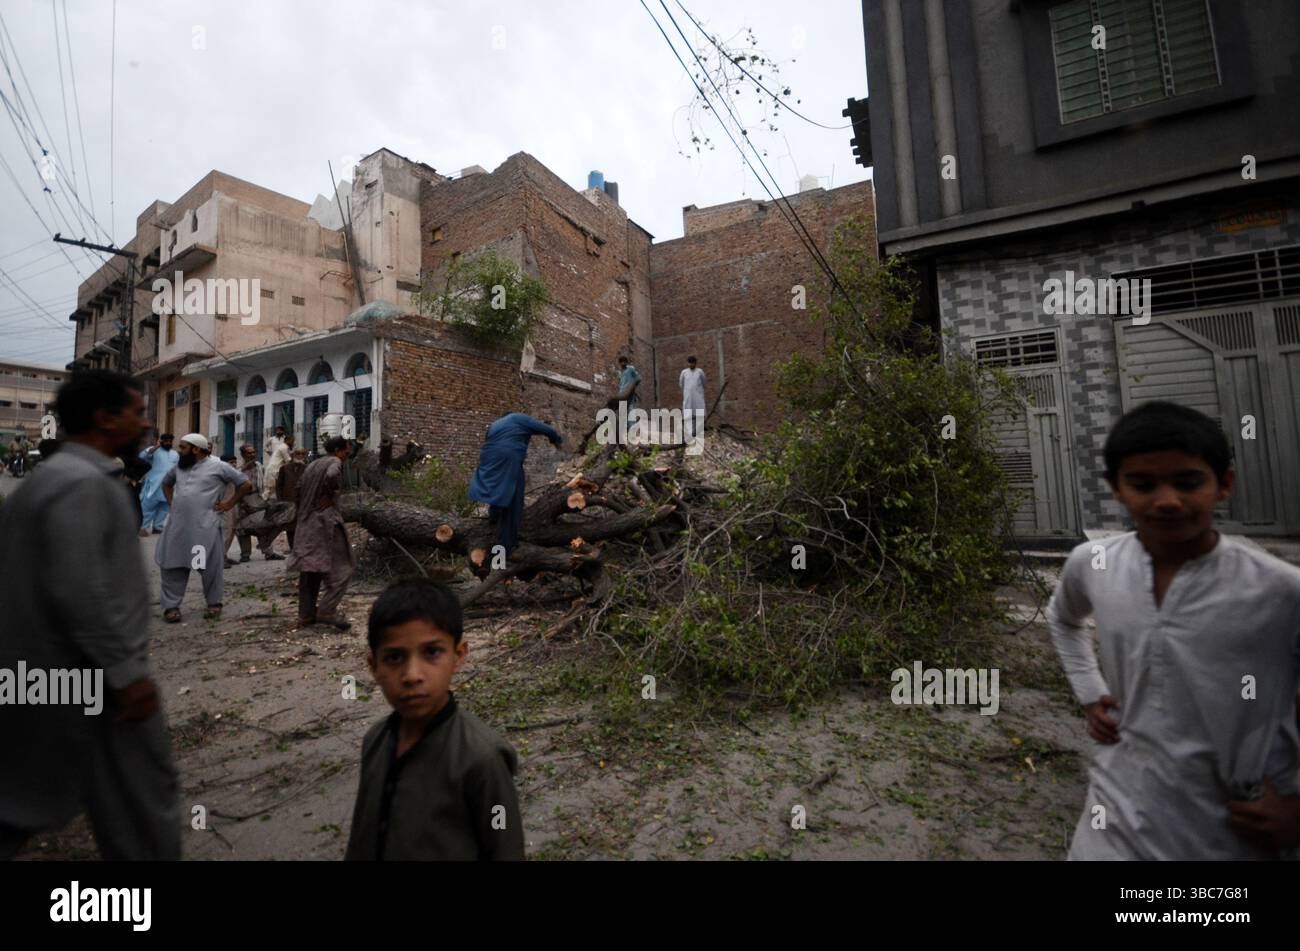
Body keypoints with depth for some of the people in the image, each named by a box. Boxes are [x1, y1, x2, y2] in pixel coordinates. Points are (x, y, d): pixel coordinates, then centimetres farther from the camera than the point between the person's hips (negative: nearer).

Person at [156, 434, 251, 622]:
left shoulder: (218, 466, -4)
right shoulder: (179, 467, 14)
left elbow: (246, 484, -3)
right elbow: (166, 483, 33)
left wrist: (229, 504, -5)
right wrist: (171, 502, 17)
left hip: (205, 527, -5)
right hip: (177, 526, 6)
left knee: (211, 567, 2)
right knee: (172, 565, 6)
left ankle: (214, 604, 15)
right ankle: (171, 606, 14)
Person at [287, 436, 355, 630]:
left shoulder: (311, 466, 18)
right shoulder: (334, 462, -6)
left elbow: (299, 490, 19)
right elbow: (332, 476, -28)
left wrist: (303, 514, 21)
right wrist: (330, 496, -14)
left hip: (306, 524, 8)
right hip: (326, 521, -8)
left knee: (309, 569, 12)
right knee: (340, 568, -4)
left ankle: (306, 614, 17)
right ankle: (327, 610, -11)